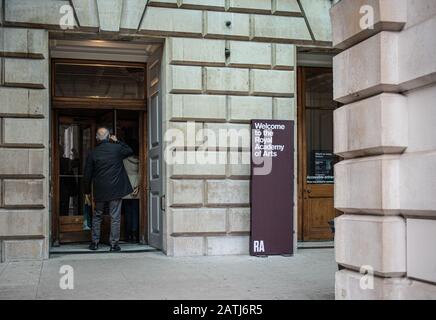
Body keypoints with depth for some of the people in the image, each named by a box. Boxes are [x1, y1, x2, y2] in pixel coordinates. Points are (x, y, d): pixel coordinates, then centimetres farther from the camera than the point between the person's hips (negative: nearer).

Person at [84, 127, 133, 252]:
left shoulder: (92, 153, -2)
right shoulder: (117, 148, -5)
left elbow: (87, 175, 1)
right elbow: (130, 151, 16)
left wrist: (87, 191, 13)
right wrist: (117, 141, 17)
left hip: (100, 190, 1)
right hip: (116, 190, -1)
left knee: (97, 216, 16)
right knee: (115, 217, 3)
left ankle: (95, 242, 17)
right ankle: (114, 244, 4)